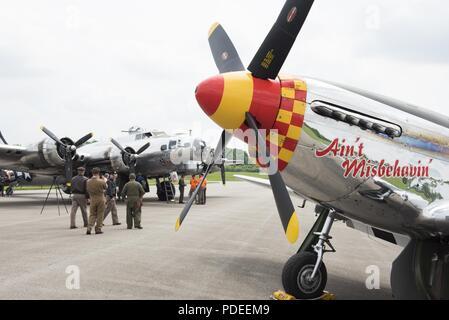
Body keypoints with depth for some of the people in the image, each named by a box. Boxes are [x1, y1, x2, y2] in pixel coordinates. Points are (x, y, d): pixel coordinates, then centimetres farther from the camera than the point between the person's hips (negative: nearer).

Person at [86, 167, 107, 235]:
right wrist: (104, 181, 18)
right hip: (101, 199, -3)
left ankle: (89, 228, -2)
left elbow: (87, 190, 8)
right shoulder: (101, 181, -13)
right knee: (100, 215, 7)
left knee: (92, 214, 12)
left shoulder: (88, 182, -3)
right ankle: (98, 229, 8)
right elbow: (106, 187, 5)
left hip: (92, 200, 3)